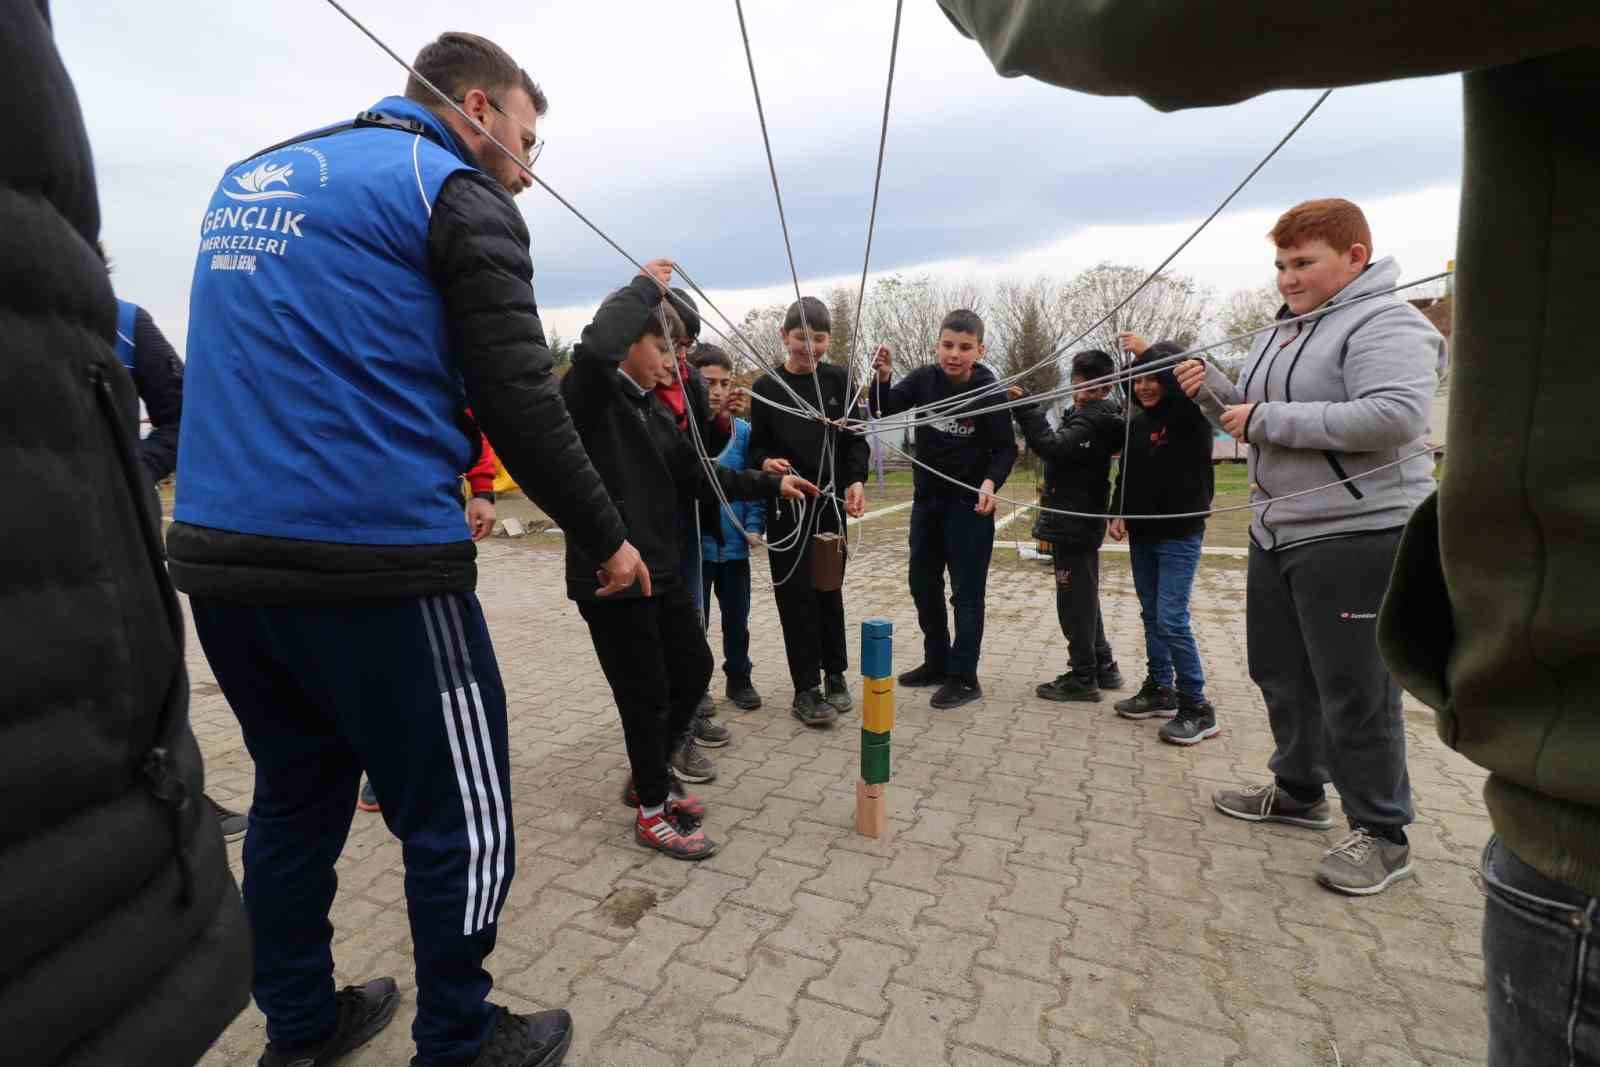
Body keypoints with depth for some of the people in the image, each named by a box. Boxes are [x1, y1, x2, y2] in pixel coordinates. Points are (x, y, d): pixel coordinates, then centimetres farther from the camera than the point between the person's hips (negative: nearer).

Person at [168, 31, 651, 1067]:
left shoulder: (249, 177, 22)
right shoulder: (455, 192, -2)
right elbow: (520, 399, -10)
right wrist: (606, 537, 1)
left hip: (216, 553, 9)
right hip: (374, 564, -8)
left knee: (296, 797, 21)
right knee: (461, 823, 7)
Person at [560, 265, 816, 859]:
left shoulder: (653, 409, 12)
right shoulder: (590, 394, -12)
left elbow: (696, 474, 16)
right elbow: (595, 347, -35)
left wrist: (769, 485, 14)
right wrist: (645, 288, -19)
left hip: (660, 567, 9)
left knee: (694, 668, 17)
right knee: (646, 692, 3)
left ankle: (645, 777, 37)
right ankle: (652, 811, 25)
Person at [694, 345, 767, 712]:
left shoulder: (742, 430, 0)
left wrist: (754, 526, -5)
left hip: (733, 542, 3)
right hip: (694, 543, -2)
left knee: (736, 619, 16)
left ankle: (739, 679, 35)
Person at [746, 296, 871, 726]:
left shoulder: (838, 379, 4)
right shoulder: (767, 386, 1)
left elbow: (855, 439, 3)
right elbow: (757, 447, 2)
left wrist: (857, 480, -14)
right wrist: (766, 462, -21)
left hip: (831, 501, 2)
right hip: (786, 505, -1)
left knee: (830, 589, 10)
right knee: (796, 594, -1)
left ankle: (835, 675, 26)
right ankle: (806, 689, 8)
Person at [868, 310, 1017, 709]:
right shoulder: (924, 379, -6)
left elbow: (1006, 449, -9)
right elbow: (882, 412, -3)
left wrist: (991, 482, -27)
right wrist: (882, 378, -21)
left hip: (970, 503, -5)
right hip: (926, 499, 5)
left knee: (966, 591, 2)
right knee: (922, 583, 14)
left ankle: (964, 677, 13)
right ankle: (937, 662, 31)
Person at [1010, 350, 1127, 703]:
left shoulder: (1093, 421, -17)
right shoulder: (1086, 415, 15)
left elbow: (1053, 447, -32)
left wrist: (1025, 409, -33)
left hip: (1075, 524, -11)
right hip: (1074, 521, 11)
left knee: (1074, 600, -3)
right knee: (1084, 597, 18)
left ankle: (1083, 677, 7)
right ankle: (1103, 666, 29)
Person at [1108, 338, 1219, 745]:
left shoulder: (1192, 417, -7)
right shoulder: (1135, 423, 9)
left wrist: (1149, 352, -24)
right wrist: (1118, 513, 0)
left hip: (1180, 534, -6)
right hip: (1142, 534, 6)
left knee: (1172, 619, -10)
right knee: (1151, 615, 12)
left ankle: (1196, 706, 2)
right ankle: (1160, 690, 25)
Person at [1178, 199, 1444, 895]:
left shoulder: (1386, 324, -12)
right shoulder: (1282, 332, 15)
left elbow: (1395, 416, -27)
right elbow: (1249, 418, 22)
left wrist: (1270, 419, -23)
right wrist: (1211, 389, 4)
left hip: (1356, 536, -9)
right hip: (1277, 532, 9)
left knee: (1355, 691, -1)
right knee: (1280, 673, 17)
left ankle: (1383, 834, 16)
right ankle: (1298, 791, 35)